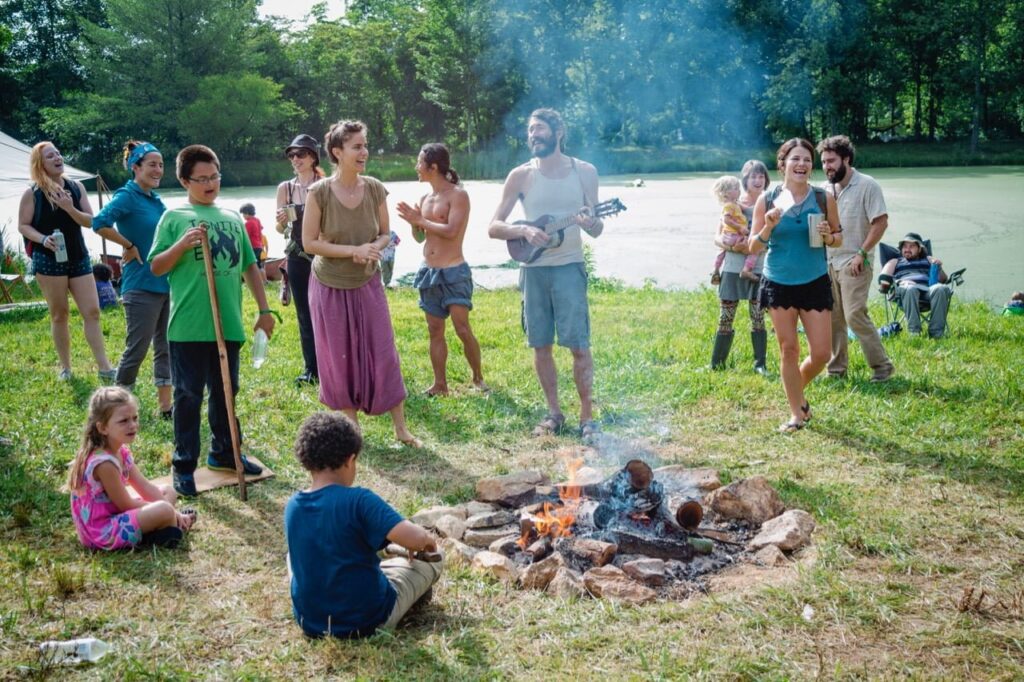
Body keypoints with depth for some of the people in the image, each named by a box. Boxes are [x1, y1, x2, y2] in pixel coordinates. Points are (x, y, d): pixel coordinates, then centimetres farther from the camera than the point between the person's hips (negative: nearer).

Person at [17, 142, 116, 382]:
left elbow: (90, 221, 3)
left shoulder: (76, 187, 6)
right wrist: (43, 239, -20)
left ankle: (104, 367, 0)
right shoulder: (32, 194, -3)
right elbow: (23, 225, -2)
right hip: (48, 260, -3)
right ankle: (65, 367, 15)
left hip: (79, 258, 3)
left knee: (92, 312, -2)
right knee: (59, 315, 4)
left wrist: (71, 209, -15)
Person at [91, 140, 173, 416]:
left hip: (166, 283, 8)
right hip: (141, 286, -8)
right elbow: (100, 223, -26)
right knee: (137, 349, -1)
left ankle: (166, 406, 19)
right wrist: (129, 246, -17)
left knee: (165, 347, 11)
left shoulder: (156, 199, 11)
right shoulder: (127, 196, -11)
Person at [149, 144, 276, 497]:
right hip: (188, 326, -4)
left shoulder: (233, 218, 13)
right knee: (188, 395, 3)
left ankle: (223, 452, 30)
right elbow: (156, 267, -2)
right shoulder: (174, 218, 0)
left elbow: (249, 266, 17)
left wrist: (264, 310, 14)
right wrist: (182, 244, -18)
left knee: (225, 391, 15)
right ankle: (184, 465, 12)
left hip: (228, 324, 4)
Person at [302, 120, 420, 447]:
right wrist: (353, 251, -22)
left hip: (367, 284, 2)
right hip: (330, 286, -2)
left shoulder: (375, 189, -7)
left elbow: (385, 234, 4)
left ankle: (401, 427, 11)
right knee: (340, 358, 7)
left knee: (383, 354, 1)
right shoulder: (320, 192, -15)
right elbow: (309, 242, -13)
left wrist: (374, 248, -19)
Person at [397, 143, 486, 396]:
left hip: (453, 272, -7)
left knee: (463, 330, -8)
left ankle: (478, 377, 9)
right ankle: (440, 385, 14)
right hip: (428, 272, 7)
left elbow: (451, 231, -21)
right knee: (435, 331, 8)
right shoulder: (425, 199, 12)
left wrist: (419, 220, -13)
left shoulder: (458, 194, -9)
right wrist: (413, 221, -2)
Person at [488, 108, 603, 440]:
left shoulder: (584, 172, 2)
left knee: (579, 344, -6)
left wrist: (591, 224, -17)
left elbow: (597, 229, 7)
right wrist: (524, 230, -18)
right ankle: (553, 412, 22)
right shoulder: (520, 176, 1)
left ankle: (587, 415, 6)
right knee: (540, 345, 7)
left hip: (569, 266, -1)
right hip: (533, 268, 2)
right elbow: (494, 228, 0)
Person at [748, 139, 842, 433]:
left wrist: (828, 236, -14)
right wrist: (768, 227, -19)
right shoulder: (767, 201, -4)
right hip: (779, 284, 0)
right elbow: (753, 247, -1)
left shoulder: (824, 198, -2)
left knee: (821, 354, 0)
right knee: (788, 350, 5)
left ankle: (798, 390, 32)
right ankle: (797, 413, 20)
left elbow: (839, 238, 8)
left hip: (815, 284, 1)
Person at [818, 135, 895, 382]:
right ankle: (837, 368, 18)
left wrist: (861, 254, -15)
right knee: (832, 317, 8)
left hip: (853, 264, -6)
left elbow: (880, 222, -12)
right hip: (828, 262, 6)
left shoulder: (867, 185, -8)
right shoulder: (825, 189, 10)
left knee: (855, 315, -13)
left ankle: (882, 365, -1)